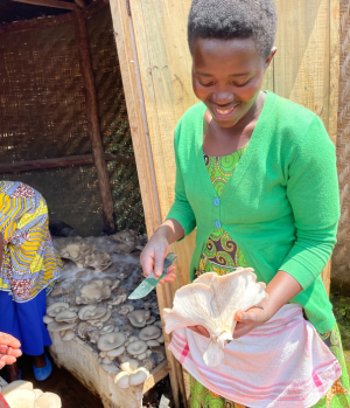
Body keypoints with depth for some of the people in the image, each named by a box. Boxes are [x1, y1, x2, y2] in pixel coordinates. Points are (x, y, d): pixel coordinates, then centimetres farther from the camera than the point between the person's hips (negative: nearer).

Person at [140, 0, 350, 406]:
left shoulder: (299, 134, -25)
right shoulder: (188, 126, -9)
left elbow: (316, 239, -18)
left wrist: (266, 306, -30)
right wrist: (163, 235, -16)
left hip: (284, 304, -4)